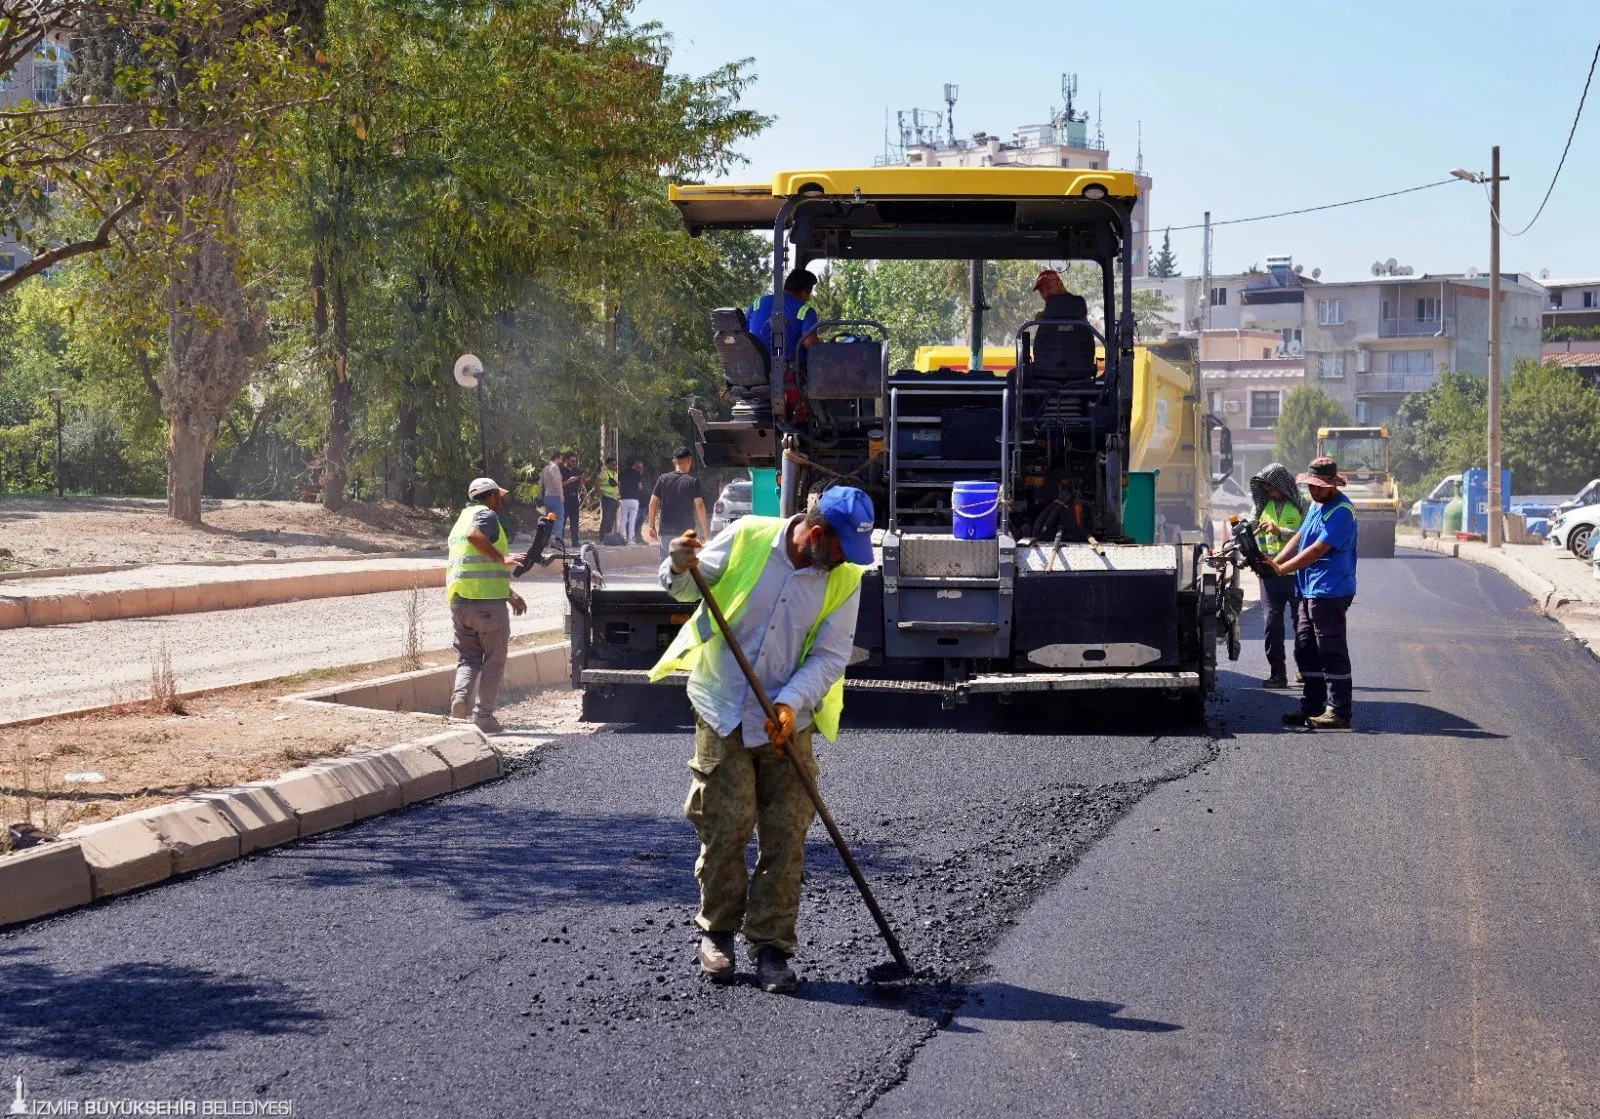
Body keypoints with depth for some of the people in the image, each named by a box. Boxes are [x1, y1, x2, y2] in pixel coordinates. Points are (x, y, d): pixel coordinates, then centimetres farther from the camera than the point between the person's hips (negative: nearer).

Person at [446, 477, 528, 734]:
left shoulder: (461, 520, 25)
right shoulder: (486, 515, -3)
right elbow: (475, 536, -28)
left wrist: (510, 594, 36)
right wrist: (503, 559, -22)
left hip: (459, 600, 7)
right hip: (487, 600, -7)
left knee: (467, 657, 11)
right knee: (494, 660, 3)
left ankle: (460, 696, -14)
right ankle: (484, 714, 0)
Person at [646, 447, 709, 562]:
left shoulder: (663, 479, 2)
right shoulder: (693, 481, -6)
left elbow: (653, 503, 1)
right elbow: (699, 506, -10)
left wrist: (651, 525, 9)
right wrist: (704, 530, -3)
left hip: (665, 531, 2)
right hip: (686, 531, -2)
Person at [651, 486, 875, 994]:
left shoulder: (844, 578, -4)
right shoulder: (746, 538, -9)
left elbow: (831, 655, -6)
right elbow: (689, 589, 2)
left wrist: (790, 703, -20)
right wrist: (680, 569, -22)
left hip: (786, 722, 2)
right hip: (723, 711, -2)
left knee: (785, 836, 0)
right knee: (724, 827, 0)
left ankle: (772, 946, 10)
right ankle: (717, 932, 18)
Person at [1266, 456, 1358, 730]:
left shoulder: (1341, 511, -16)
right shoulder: (1317, 505, 16)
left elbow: (1318, 550, -22)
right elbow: (1299, 538, 17)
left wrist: (1282, 569, -20)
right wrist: (1274, 562, 2)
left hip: (1329, 592, -10)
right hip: (1308, 591, 10)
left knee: (1331, 653, -7)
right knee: (1305, 651, 13)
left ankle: (1338, 712, -3)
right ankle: (1313, 707, 21)